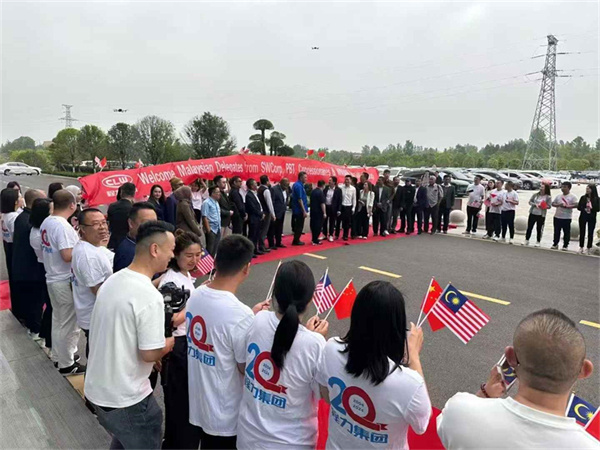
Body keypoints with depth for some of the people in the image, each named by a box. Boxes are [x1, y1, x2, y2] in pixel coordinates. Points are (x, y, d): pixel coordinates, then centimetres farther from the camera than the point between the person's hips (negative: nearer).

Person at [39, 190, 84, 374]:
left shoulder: (46, 222, 5)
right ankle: (67, 364, 15)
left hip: (52, 278, 9)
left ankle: (60, 354, 37)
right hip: (65, 282, -9)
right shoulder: (63, 226, -23)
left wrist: (73, 237, 11)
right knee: (68, 324, 4)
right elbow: (68, 256, -28)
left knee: (58, 320, 22)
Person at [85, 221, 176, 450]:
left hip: (96, 389, 8)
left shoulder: (112, 281, 0)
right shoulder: (149, 296, -27)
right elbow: (150, 354, -24)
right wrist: (168, 343, -4)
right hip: (126, 398, -8)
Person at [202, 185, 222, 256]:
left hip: (217, 229, 8)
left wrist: (219, 227, 15)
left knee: (215, 248, 13)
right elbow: (204, 217, -17)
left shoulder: (216, 202, 12)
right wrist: (208, 230, -19)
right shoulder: (206, 203, -13)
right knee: (210, 249, -2)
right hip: (211, 229, -8)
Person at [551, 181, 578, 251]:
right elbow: (553, 203, 10)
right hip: (557, 216, 4)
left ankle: (565, 245, 10)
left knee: (566, 232, 2)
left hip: (567, 217, -4)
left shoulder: (572, 197, -3)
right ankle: (555, 244, 18)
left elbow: (576, 205, -12)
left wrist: (567, 206, -22)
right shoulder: (558, 196, 11)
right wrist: (558, 205, -10)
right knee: (556, 231, 9)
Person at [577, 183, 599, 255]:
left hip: (592, 218, -1)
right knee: (582, 232, 5)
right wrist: (584, 209, -17)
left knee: (590, 233, 4)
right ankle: (581, 247, 14)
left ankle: (589, 248, 13)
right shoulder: (583, 197, 2)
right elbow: (579, 207, 0)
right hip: (583, 217, 1)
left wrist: (591, 209, -22)